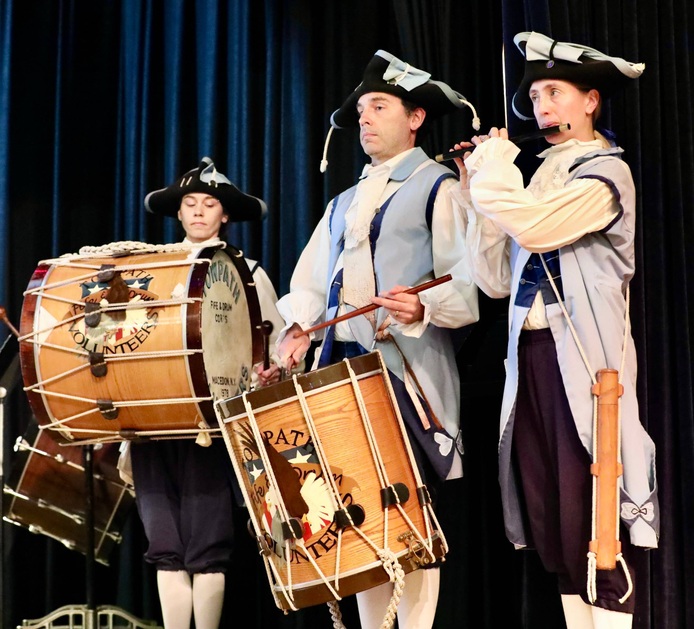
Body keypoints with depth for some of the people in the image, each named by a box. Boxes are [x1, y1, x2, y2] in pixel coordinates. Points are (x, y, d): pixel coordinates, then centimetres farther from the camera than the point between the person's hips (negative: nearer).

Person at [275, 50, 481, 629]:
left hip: (408, 367, -6)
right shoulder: (344, 203, 26)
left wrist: (423, 309, -27)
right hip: (342, 365, 6)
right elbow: (310, 279, 21)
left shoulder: (438, 187, 4)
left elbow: (468, 282, -8)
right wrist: (298, 326, 2)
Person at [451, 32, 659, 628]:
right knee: (550, 517, 6)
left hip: (582, 354, -7)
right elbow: (497, 279, 12)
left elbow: (535, 227, -19)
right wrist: (480, 191, 7)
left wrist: (496, 163, -4)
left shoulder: (606, 170, 0)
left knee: (591, 514, -9)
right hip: (530, 353, 7)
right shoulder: (538, 178, 20)